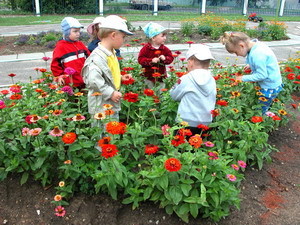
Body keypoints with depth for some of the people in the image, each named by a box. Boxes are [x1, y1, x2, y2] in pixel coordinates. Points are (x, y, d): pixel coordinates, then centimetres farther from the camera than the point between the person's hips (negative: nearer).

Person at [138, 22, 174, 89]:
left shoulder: (164, 49, 0)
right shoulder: (146, 48, -11)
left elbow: (171, 57, 3)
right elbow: (140, 59, -14)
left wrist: (165, 58, -18)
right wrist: (151, 60, -26)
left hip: (161, 76, 4)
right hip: (148, 76, -3)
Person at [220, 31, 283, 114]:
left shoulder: (257, 53, -29)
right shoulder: (257, 46, 2)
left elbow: (261, 75, -26)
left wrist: (244, 78, -17)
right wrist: (251, 65, 9)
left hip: (270, 87, -9)